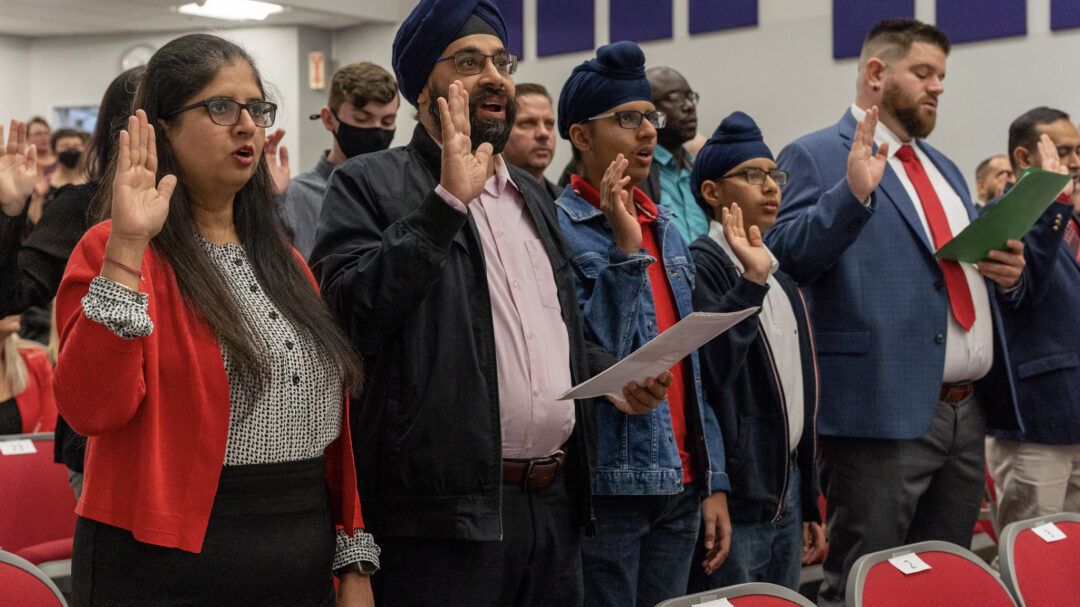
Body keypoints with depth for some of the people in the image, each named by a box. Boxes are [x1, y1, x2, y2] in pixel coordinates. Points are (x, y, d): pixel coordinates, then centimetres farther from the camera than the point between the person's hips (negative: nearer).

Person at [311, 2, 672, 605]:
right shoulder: (370, 185, -2)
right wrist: (448, 200, -19)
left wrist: (609, 375, 10)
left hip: (556, 504, 7)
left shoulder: (532, 193, 21)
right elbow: (351, 314, -19)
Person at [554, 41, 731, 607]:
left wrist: (714, 483, 13)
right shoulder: (558, 229, -9)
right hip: (608, 490, -7)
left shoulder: (666, 228, 13)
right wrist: (626, 250, -20)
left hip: (680, 486, 7)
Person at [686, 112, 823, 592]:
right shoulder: (700, 265, -11)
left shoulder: (780, 277, 15)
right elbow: (707, 366, -28)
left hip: (785, 495, 8)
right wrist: (752, 281, -30)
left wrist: (809, 504, 20)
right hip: (734, 499, -8)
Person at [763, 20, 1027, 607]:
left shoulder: (943, 167, 23)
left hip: (967, 416, 8)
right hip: (881, 412, -8)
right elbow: (782, 258, -14)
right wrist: (852, 194, -25)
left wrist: (1007, 274, 6)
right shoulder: (814, 157, -1)